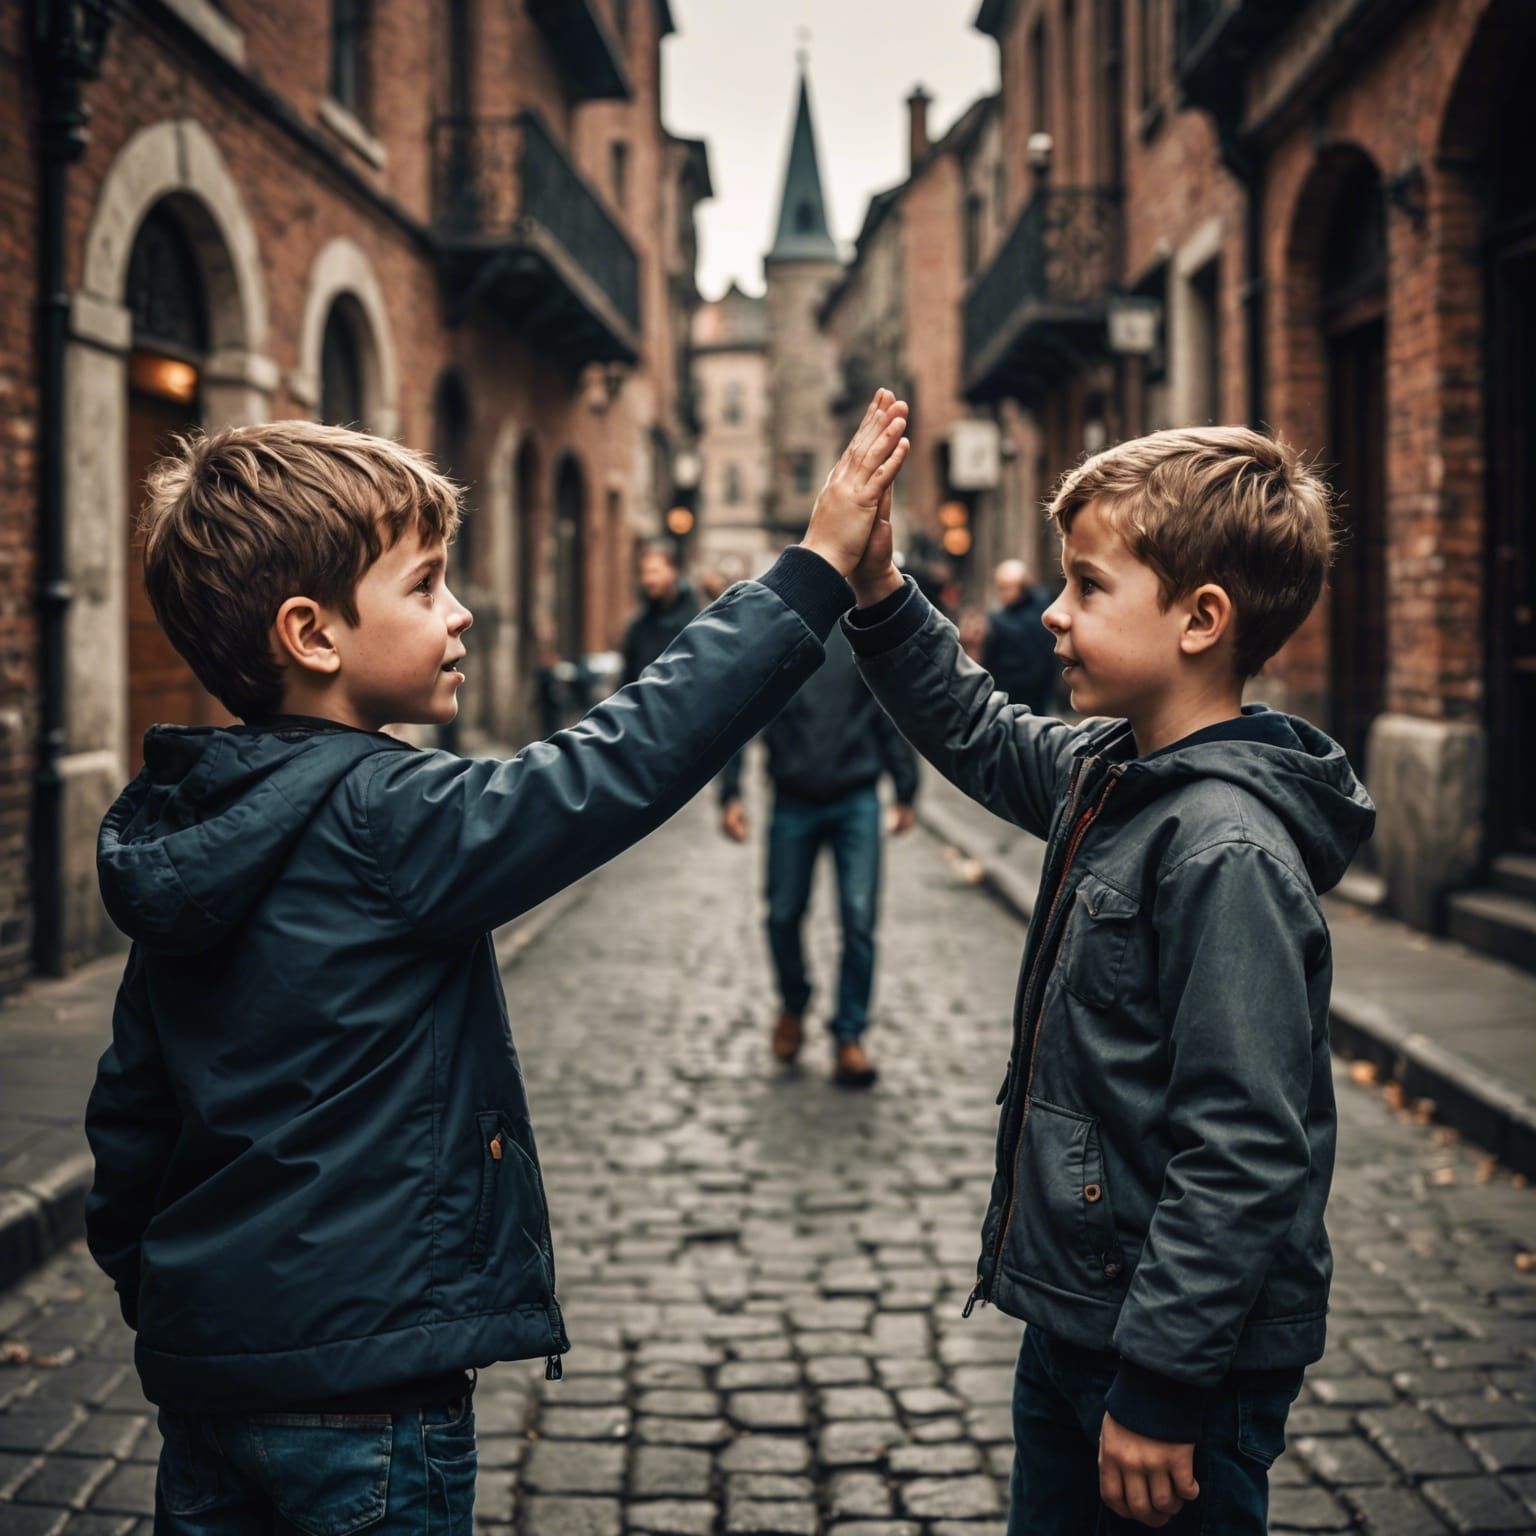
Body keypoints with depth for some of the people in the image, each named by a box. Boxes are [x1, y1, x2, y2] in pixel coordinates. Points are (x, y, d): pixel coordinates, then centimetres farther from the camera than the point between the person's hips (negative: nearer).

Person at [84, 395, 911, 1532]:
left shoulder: (183, 832, 6)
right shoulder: (386, 823, -19)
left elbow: (131, 1106, 13)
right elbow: (622, 764, -23)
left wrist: (148, 1289, 25)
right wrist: (815, 571, -19)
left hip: (201, 1358, 8)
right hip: (356, 1384, -8)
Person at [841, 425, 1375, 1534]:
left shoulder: (1228, 849, -24)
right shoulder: (1105, 775, 3)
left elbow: (1241, 1159, -26)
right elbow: (979, 736, 23)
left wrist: (1161, 1389, -23)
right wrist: (878, 590, 9)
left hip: (1183, 1358, -9)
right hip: (1073, 1319, 9)